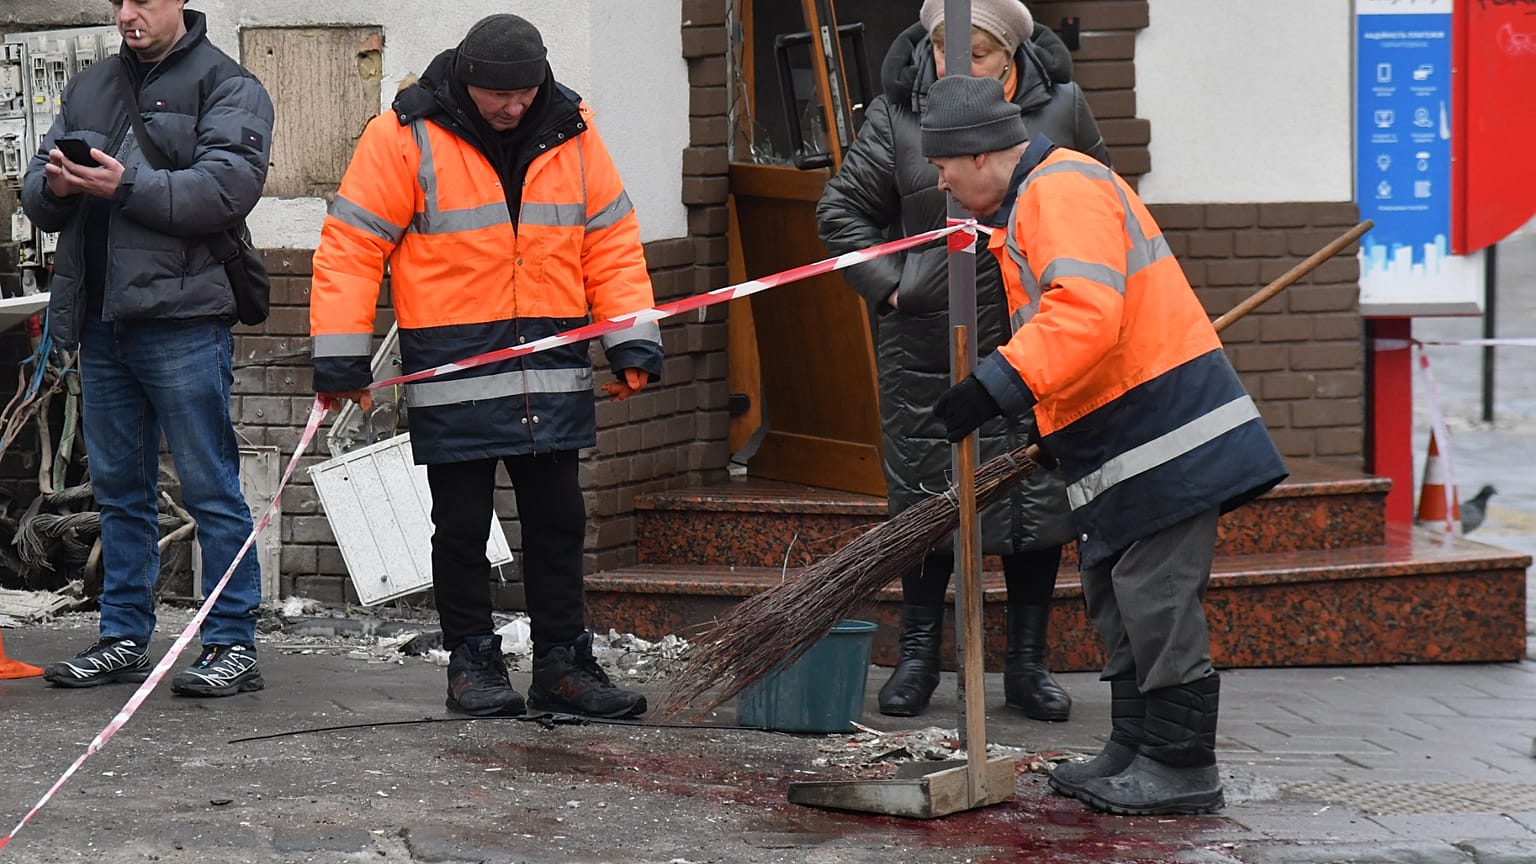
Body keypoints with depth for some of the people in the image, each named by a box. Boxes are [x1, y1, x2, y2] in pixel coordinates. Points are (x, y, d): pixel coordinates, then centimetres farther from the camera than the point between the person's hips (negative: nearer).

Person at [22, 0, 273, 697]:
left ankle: (233, 645, 0)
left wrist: (126, 185, -21)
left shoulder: (226, 86, -2)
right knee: (119, 489, 12)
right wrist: (53, 186, -7)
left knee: (211, 487, -5)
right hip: (101, 321, 7)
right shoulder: (88, 89, 18)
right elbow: (36, 192, 16)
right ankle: (124, 639, 19)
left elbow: (227, 188, -16)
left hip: (180, 319, -7)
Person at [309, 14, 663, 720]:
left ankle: (562, 663, 16)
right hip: (452, 372, -4)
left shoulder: (570, 132, 5)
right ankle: (472, 663, 15)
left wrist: (632, 338, 3)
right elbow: (350, 246, -6)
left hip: (552, 369, 4)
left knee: (557, 521, 8)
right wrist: (339, 356, -10)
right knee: (462, 526, 4)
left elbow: (611, 240, 11)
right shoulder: (405, 137, -7)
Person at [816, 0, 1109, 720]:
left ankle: (1027, 664, 17)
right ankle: (918, 656, 19)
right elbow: (842, 208, 6)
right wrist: (887, 285, -3)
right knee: (928, 499, 6)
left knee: (1039, 497, 5)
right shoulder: (897, 114, -4)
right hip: (928, 344, -1)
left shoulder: (1060, 106, 0)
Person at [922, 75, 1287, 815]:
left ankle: (1182, 767, -2)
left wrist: (996, 386, -34)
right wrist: (1053, 424, 31)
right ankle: (1136, 749, 24)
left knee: (1156, 596, -8)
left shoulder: (1064, 192, -16)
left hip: (1164, 430, -11)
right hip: (1120, 444, 11)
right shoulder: (1027, 204, 19)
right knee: (1116, 595, 16)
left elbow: (1086, 313, -31)